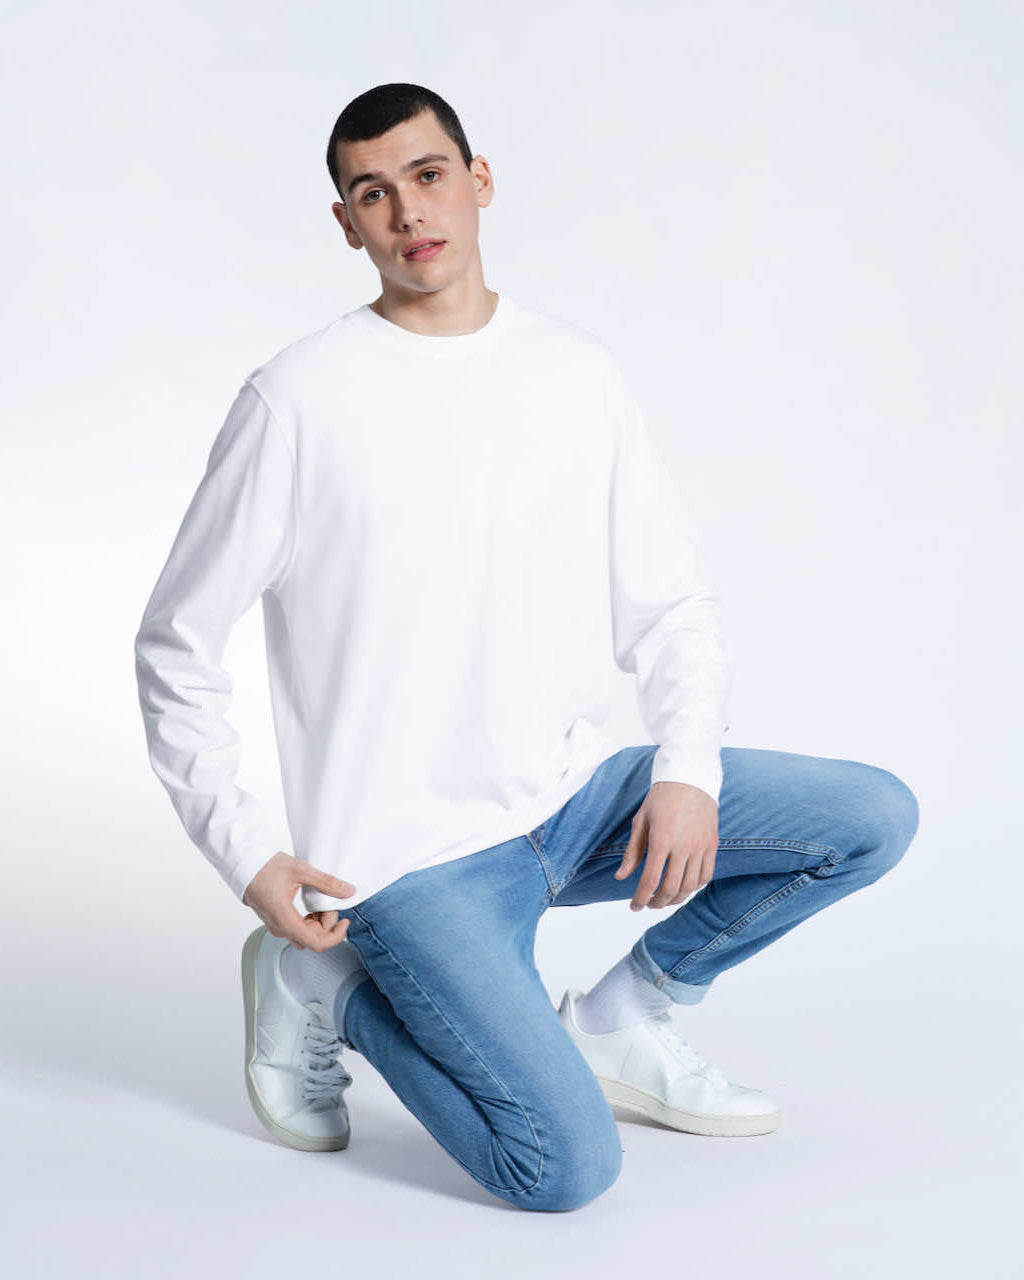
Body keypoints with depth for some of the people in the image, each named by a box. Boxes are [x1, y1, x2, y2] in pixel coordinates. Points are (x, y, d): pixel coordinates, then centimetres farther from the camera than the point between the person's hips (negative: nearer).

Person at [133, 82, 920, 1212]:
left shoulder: (578, 376, 5)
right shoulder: (299, 400, -8)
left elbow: (673, 600, 11)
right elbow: (176, 643, -2)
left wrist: (687, 770, -7)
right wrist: (245, 853, -9)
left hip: (577, 797, 5)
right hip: (411, 856, -5)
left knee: (875, 817, -7)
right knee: (570, 1170, -19)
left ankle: (616, 1021, 9)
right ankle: (330, 989, 6)